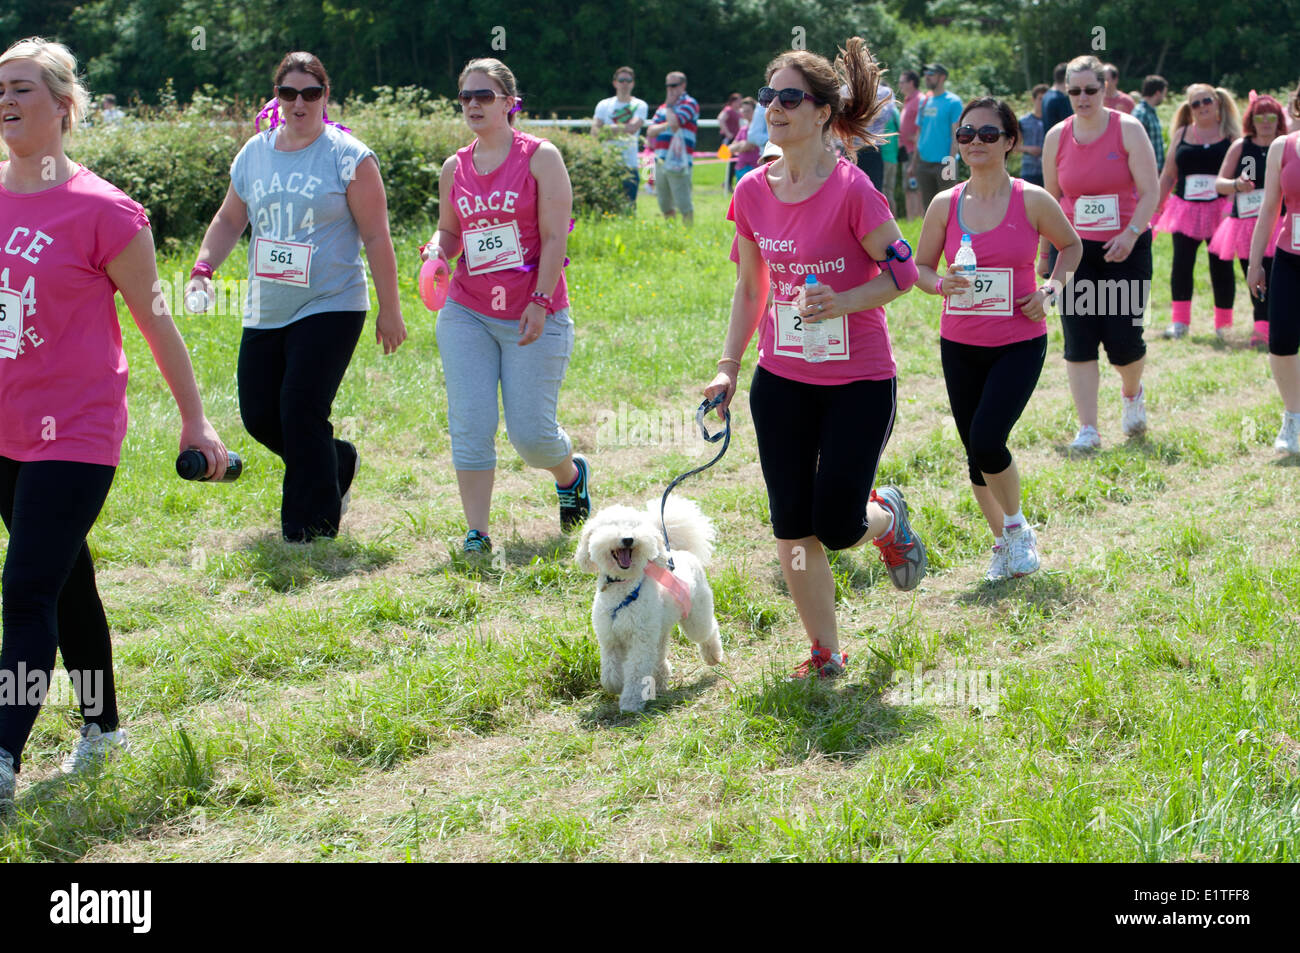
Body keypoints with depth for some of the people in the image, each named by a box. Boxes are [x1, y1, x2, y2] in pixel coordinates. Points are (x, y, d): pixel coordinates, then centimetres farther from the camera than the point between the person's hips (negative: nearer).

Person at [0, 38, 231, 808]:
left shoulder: (100, 210, -13)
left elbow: (153, 315, -5)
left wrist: (195, 419, -1)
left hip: (74, 434, -6)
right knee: (67, 582, 19)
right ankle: (103, 727, 34)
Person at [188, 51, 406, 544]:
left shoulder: (349, 157, -5)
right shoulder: (254, 154, 10)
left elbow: (376, 237, -5)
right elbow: (229, 221, 19)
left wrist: (390, 311, -7)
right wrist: (203, 268, 2)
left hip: (330, 306, -6)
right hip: (265, 314, 6)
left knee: (301, 413, -14)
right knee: (259, 415, 6)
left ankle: (312, 528, -2)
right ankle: (337, 463, 31)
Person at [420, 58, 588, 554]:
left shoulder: (540, 157, -4)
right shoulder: (454, 168, 8)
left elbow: (554, 237, -7)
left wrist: (540, 301, -15)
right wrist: (437, 249, -6)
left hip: (534, 317, -3)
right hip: (467, 313, 3)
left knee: (531, 432, -1)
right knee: (470, 426, -5)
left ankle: (571, 473, 33)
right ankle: (476, 533, 3)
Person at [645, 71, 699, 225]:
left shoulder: (689, 103, -1)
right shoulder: (663, 107, 21)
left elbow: (674, 123, -17)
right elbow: (650, 131, 10)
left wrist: (669, 106, -2)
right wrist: (666, 126, -6)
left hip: (678, 162, -7)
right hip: (661, 161, 7)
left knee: (684, 205, -10)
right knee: (665, 206, 11)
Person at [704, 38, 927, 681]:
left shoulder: (850, 189, -16)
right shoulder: (753, 192, 1)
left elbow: (902, 269, -9)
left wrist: (844, 301, -25)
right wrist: (728, 367, 7)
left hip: (859, 382, -5)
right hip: (782, 380, 5)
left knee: (837, 529, -6)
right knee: (791, 532, 3)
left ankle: (888, 517, 31)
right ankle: (825, 655, 18)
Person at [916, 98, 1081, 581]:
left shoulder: (1032, 201, -6)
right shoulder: (945, 204, 0)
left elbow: (1071, 245, 11)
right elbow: (920, 266, 8)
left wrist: (1049, 290, -5)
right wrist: (940, 284, -14)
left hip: (1019, 345, -3)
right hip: (960, 346, 3)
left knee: (987, 442, -17)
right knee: (975, 452, 8)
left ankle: (1017, 526, 11)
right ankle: (1002, 541, 31)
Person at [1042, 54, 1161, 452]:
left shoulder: (1128, 130, -5)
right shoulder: (1057, 137, 3)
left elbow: (1150, 192, -9)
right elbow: (1050, 199, 12)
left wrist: (1131, 233, -22)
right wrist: (1043, 253, 10)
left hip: (1125, 250, -2)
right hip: (1075, 251, 2)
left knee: (1123, 340, -3)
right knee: (1079, 341, -4)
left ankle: (1132, 394, 31)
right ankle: (1087, 430, 2)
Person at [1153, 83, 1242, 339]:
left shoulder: (1230, 135, 2)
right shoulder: (1181, 135, 10)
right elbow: (1168, 175, 14)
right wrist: (1155, 209, 11)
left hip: (1220, 210, -2)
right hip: (1186, 210, 2)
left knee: (1221, 268, 1)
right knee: (1181, 265, -5)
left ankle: (1223, 325, 12)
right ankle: (1179, 323, 2)